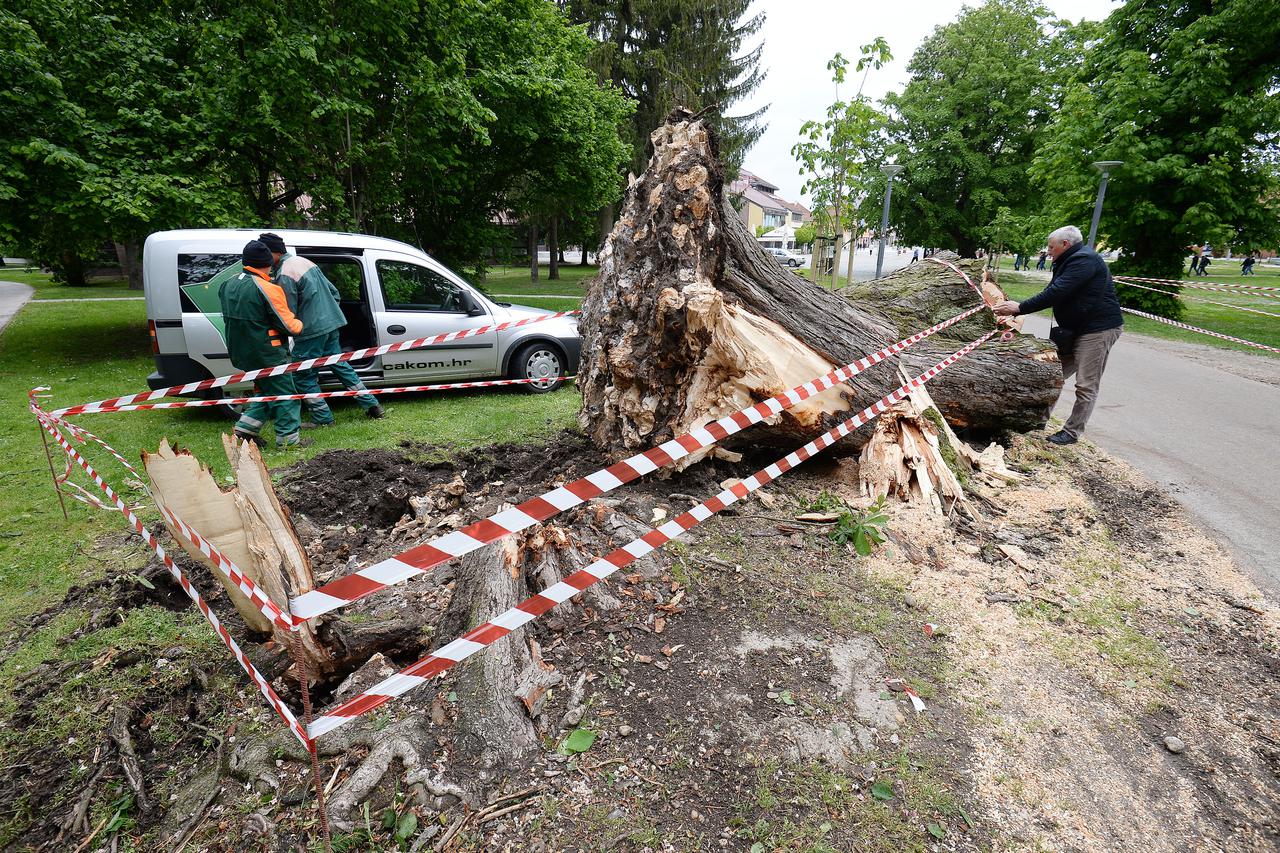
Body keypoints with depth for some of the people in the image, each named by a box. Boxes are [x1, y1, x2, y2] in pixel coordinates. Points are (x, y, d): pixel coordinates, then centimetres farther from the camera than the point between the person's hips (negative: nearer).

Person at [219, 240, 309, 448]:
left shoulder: (228, 284, 7)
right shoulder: (268, 289, -19)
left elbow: (229, 318, 17)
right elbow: (288, 325, -16)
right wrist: (300, 324, 3)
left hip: (240, 353, 8)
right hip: (267, 354, -8)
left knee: (265, 390, 23)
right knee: (285, 395, 4)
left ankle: (244, 430, 21)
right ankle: (288, 439, 8)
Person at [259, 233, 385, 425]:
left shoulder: (284, 275, -16)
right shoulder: (304, 261, 11)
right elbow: (333, 290, 17)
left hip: (311, 330, -9)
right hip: (331, 323, 9)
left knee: (303, 375, 4)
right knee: (339, 364, 17)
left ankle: (322, 418, 8)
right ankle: (371, 405, 17)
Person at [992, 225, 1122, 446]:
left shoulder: (1083, 260, -17)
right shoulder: (1069, 262, 17)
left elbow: (1056, 293, -26)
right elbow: (1052, 292, 12)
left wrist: (1019, 308, -25)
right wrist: (1016, 307, -2)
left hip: (1099, 328, -11)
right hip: (1076, 329, 11)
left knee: (1086, 386, -5)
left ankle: (1071, 432, 0)